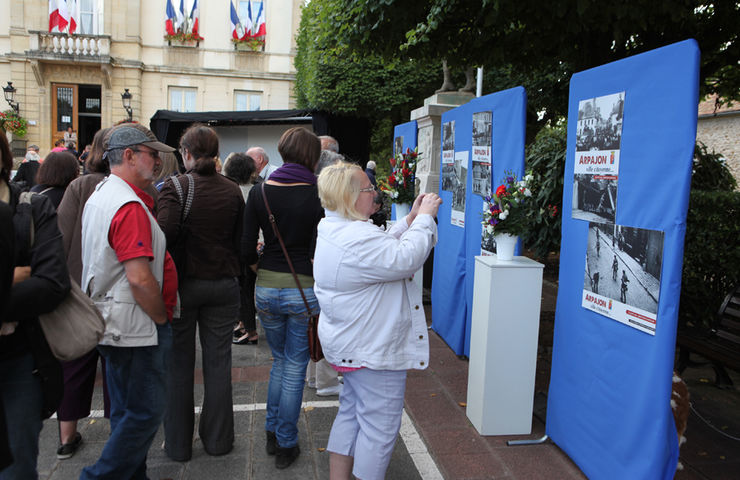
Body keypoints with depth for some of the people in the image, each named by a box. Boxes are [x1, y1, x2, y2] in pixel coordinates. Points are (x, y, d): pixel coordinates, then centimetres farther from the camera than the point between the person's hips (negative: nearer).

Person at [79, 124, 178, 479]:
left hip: (113, 325, 11)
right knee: (146, 412, 1)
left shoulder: (100, 195, 13)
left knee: (127, 411, 19)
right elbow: (140, 278, -28)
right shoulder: (130, 206, -21)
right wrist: (162, 318, -12)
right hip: (136, 327, -11)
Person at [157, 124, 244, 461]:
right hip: (224, 285, 2)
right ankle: (218, 439, 23)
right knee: (218, 362, 12)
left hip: (183, 282, -2)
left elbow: (164, 231, -23)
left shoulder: (174, 186, -10)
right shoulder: (232, 190, 0)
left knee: (179, 364, 11)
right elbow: (240, 240, 4)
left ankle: (178, 443, 23)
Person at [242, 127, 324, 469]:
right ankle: (286, 445, 23)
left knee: (279, 361, 24)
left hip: (266, 288, 3)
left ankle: (272, 434, 34)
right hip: (304, 290, -3)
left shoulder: (259, 193, -2)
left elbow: (247, 250, -2)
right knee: (294, 369, 11)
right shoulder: (317, 195, -10)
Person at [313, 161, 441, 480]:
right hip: (372, 349, -11)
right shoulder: (356, 238, -27)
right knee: (379, 425, 4)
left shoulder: (333, 229, 8)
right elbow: (405, 258, -30)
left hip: (349, 344, 11)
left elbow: (384, 248, 13)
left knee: (352, 412, 22)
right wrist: (424, 218, -17)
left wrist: (411, 219, 4)